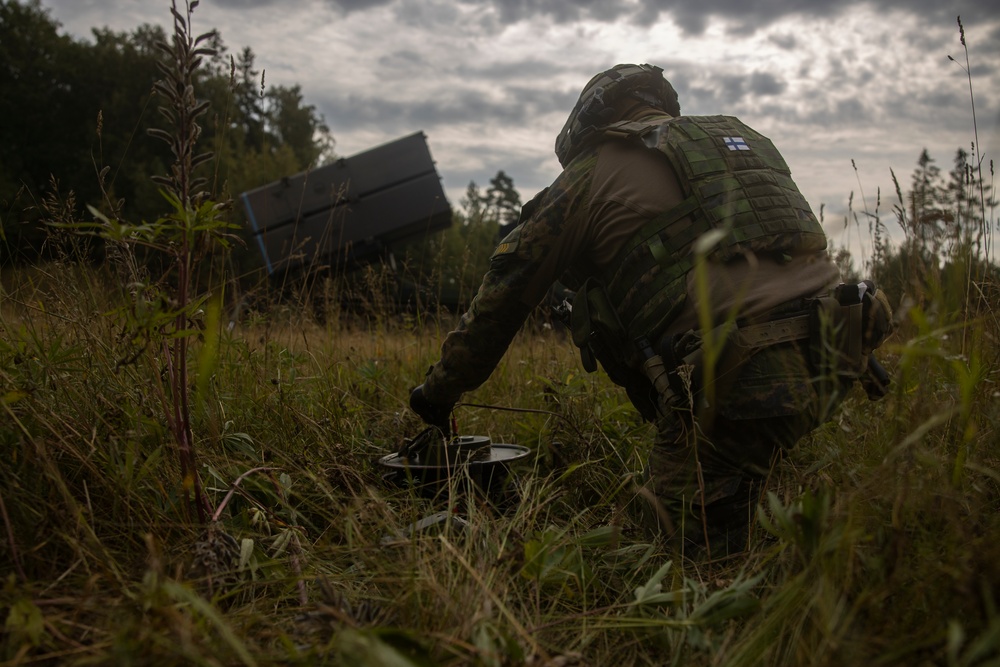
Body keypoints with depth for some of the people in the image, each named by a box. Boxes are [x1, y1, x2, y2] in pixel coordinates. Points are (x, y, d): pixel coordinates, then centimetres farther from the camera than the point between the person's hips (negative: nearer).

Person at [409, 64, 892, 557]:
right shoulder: (745, 139, 25)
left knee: (678, 534, 9)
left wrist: (440, 390, 26)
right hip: (829, 362, 7)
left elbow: (505, 290, 15)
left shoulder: (592, 174, 9)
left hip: (735, 382, -7)